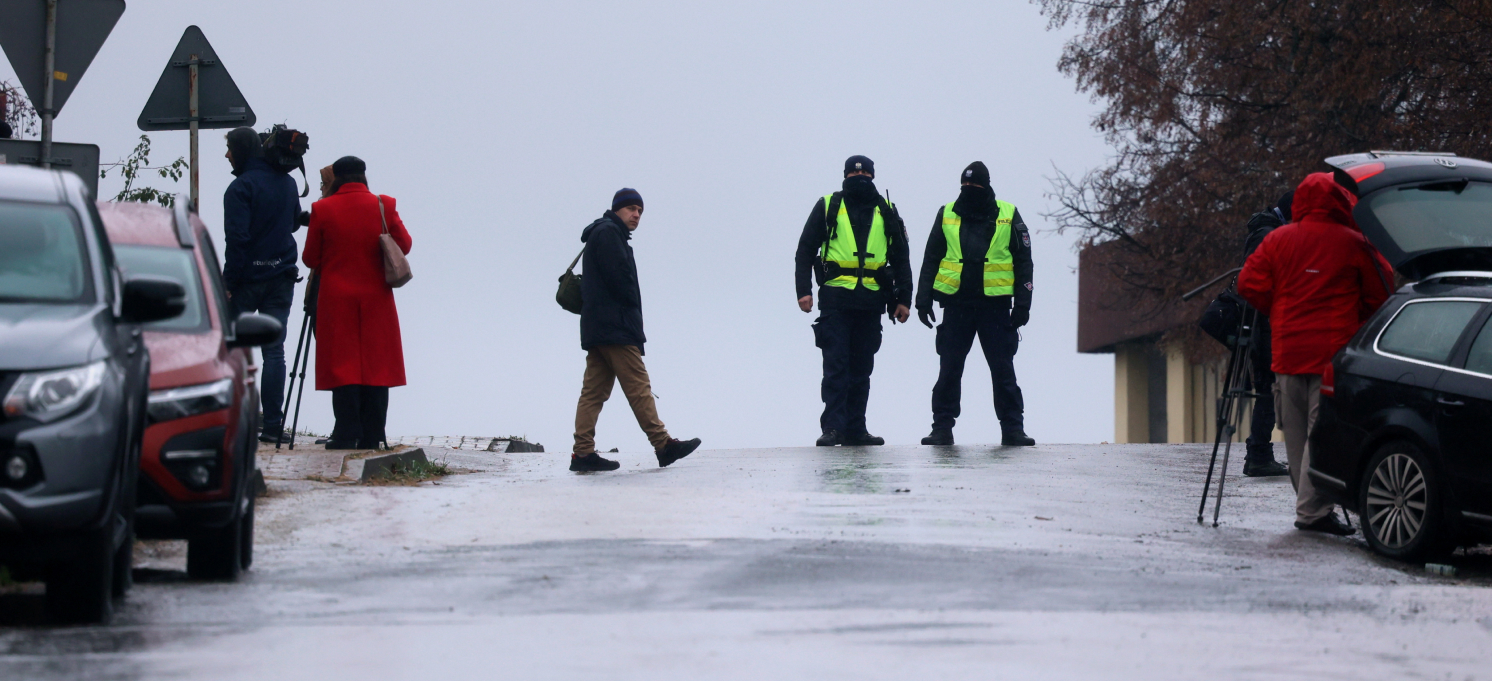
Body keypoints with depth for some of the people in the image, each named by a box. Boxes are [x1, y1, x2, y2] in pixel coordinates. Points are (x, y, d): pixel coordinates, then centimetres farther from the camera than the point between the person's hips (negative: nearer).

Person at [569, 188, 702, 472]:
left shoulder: (606, 235, 26)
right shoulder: (609, 233, -6)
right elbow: (619, 276, -17)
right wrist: (633, 304, -2)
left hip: (596, 330, 10)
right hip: (615, 328, -10)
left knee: (594, 391, 3)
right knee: (638, 386, -9)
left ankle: (583, 453, -1)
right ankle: (663, 445, -10)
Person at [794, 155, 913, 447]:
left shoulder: (886, 212, 14)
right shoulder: (828, 207, 7)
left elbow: (901, 257, 17)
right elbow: (805, 250, 6)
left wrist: (904, 299, 10)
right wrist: (803, 290, -4)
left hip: (871, 302, 3)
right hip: (835, 299, -3)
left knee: (861, 368, 7)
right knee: (836, 365, -9)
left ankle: (855, 429, 11)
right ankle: (832, 427, -9)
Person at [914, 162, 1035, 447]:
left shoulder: (1008, 215, 4)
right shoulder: (947, 215, 9)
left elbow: (1023, 262, 6)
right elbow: (931, 260, 12)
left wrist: (1022, 304, -1)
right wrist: (923, 299, 4)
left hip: (995, 305, -1)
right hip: (956, 304, 1)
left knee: (1003, 370, 0)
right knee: (949, 369, 1)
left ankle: (1013, 428, 4)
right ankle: (942, 427, 7)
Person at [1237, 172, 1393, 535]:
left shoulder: (1277, 240, 5)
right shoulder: (1354, 244, -4)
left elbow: (1250, 286, 4)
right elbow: (1379, 296, 3)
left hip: (1287, 352, 4)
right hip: (1334, 353, -4)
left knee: (1296, 434, 11)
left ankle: (1309, 506, 15)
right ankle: (1313, 510, -14)